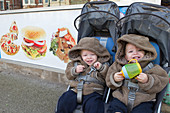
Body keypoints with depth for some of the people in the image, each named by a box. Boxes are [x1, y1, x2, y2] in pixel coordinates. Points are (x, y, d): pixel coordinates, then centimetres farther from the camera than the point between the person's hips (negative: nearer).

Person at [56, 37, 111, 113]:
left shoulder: (102, 64, 7)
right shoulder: (76, 63, 14)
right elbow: (68, 74, 13)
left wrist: (101, 68, -13)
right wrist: (75, 70, -7)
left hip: (92, 92, -3)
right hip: (75, 90, 3)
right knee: (64, 102, -14)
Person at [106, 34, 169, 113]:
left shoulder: (152, 68, 6)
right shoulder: (119, 65, 11)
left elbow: (161, 82, -1)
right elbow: (109, 82, 14)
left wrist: (147, 80, -17)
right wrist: (114, 79, -9)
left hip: (143, 102, -1)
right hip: (120, 99, 1)